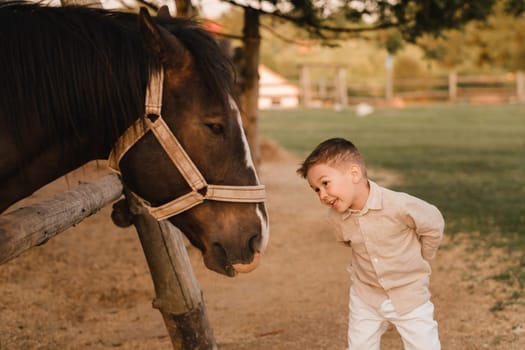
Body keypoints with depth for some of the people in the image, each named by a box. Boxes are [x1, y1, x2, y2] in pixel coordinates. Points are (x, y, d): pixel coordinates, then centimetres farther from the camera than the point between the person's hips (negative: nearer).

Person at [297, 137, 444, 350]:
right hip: (366, 297, 4)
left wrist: (418, 260, 1)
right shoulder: (336, 217, -12)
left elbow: (433, 225, -10)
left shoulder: (399, 205, -28)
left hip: (409, 294, -3)